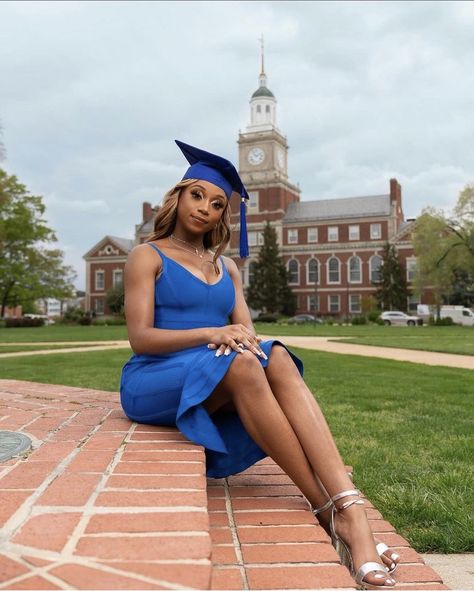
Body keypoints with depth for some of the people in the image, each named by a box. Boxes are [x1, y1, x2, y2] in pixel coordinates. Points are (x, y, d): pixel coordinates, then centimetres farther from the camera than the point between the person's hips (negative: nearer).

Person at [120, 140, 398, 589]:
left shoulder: (227, 267, 18)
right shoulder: (148, 256, 2)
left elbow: (247, 330, 7)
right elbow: (140, 338, -10)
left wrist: (240, 337, -18)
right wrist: (210, 334, -24)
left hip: (218, 385, 4)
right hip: (153, 382, -4)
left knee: (277, 358, -30)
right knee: (242, 364, -36)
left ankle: (351, 510, -45)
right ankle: (327, 511, -34)